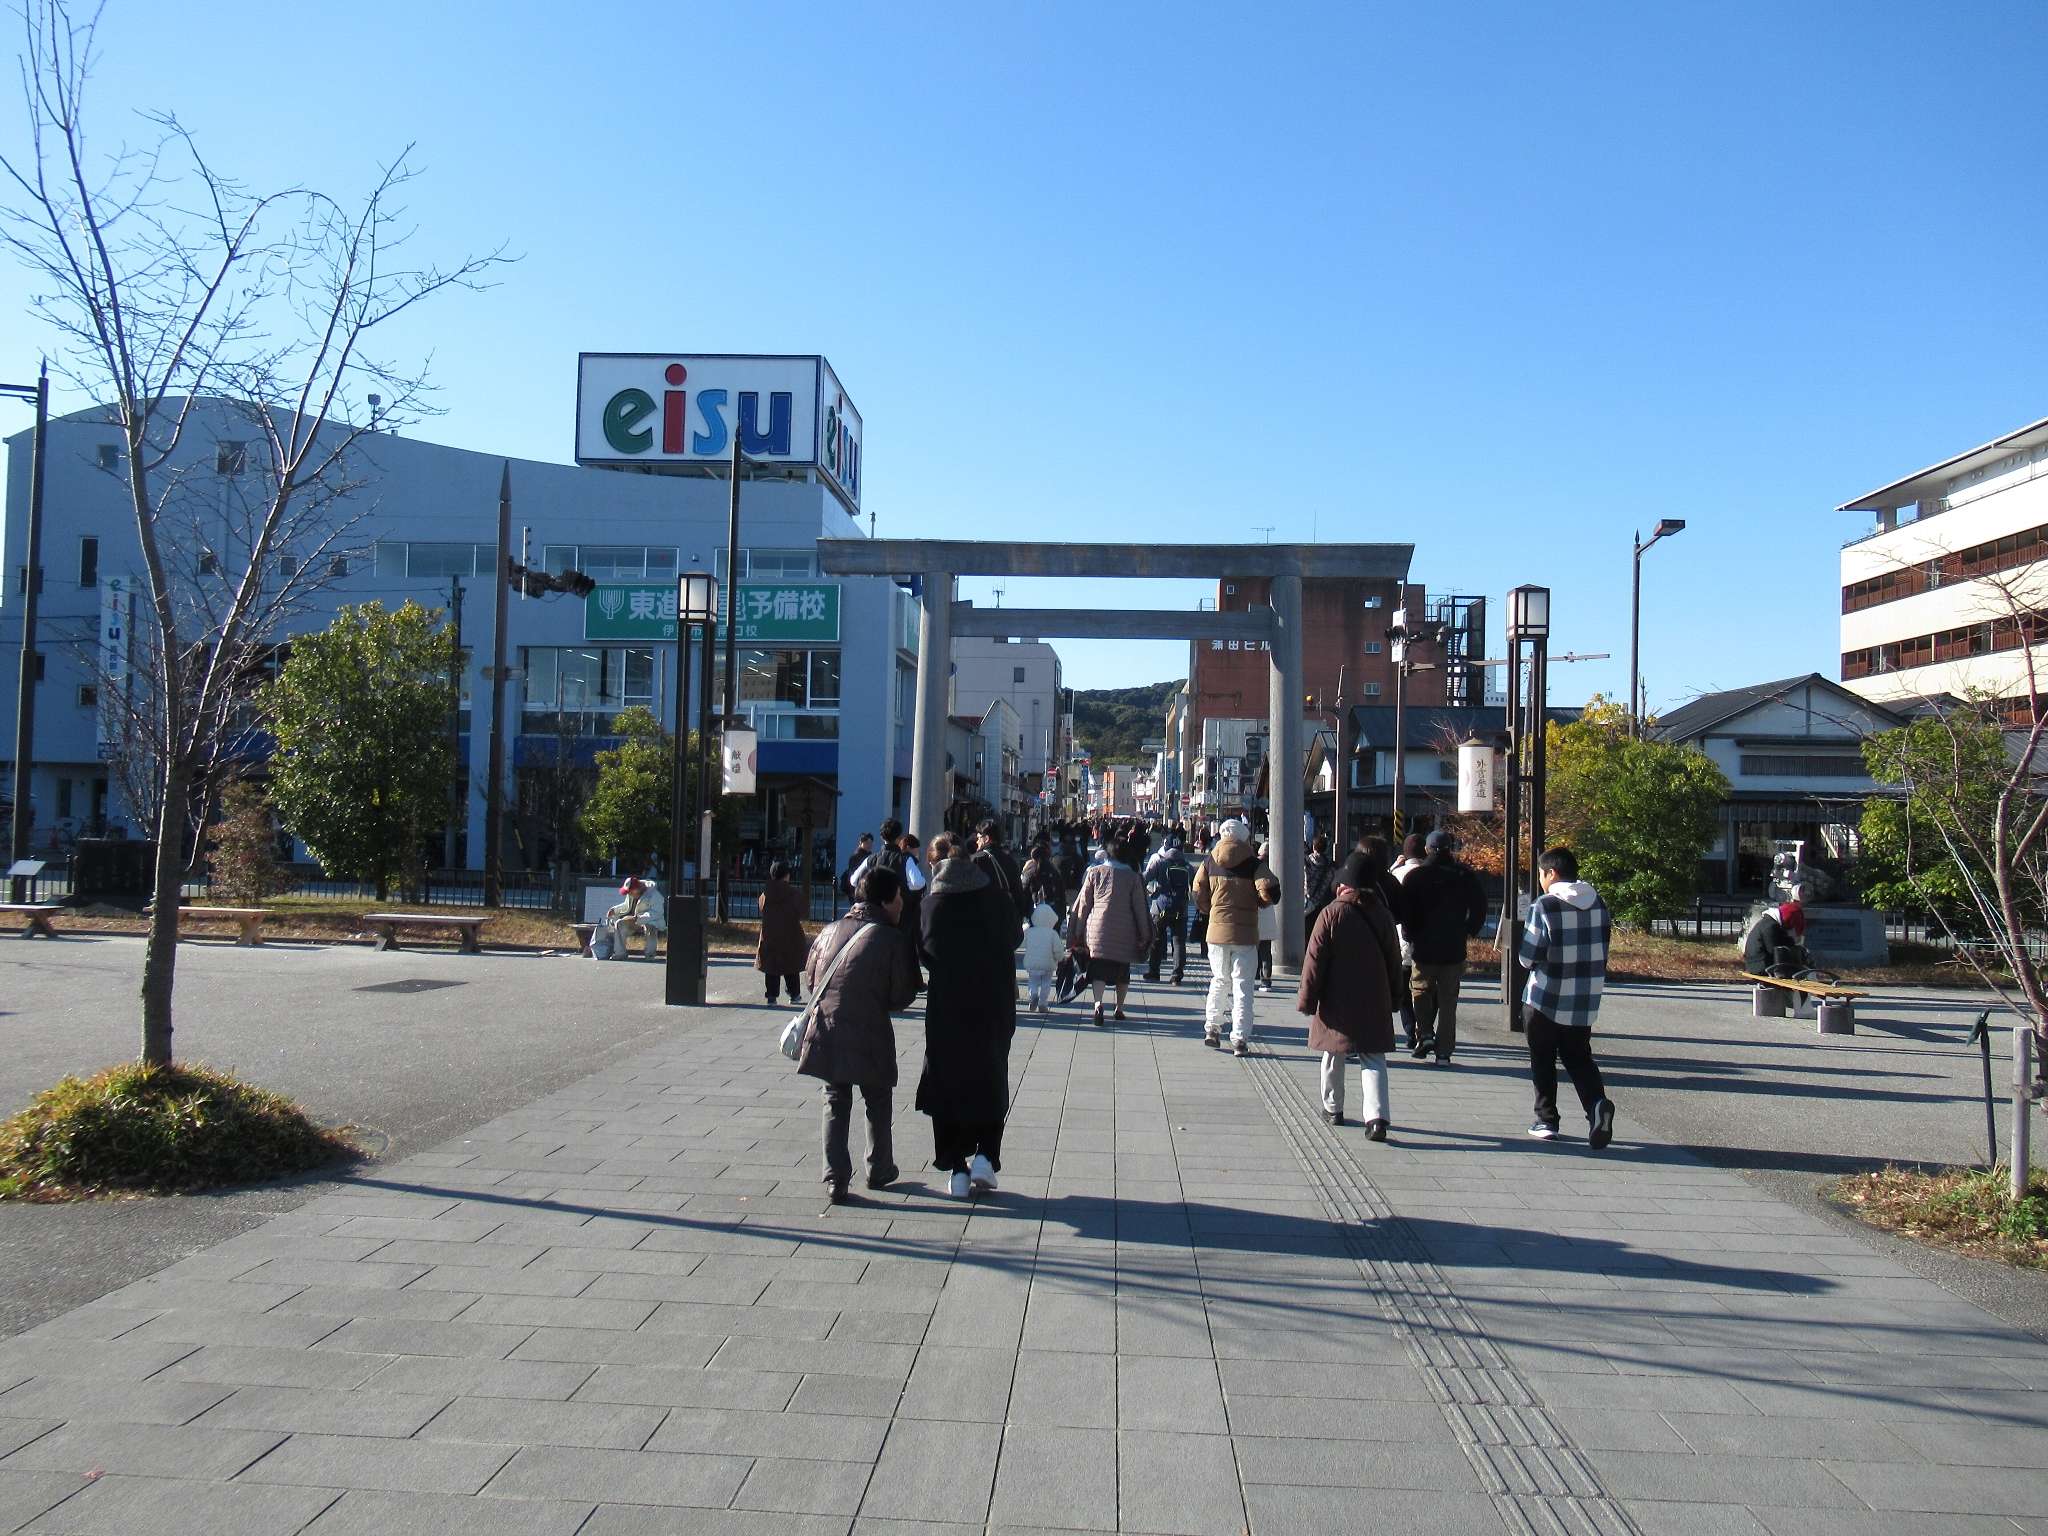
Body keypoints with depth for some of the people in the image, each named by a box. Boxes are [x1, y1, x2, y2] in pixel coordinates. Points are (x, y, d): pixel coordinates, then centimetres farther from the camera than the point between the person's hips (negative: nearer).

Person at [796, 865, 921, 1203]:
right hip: (869, 1035, -3)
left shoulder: (831, 931, 8)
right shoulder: (894, 939, -7)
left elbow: (810, 977, 15)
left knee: (835, 1102, 13)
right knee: (877, 1103, 17)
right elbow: (903, 996, -6)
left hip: (826, 1031, 4)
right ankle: (879, 1171, 29)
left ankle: (835, 1178, 6)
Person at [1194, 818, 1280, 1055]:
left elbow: (1198, 894, 4)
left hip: (1217, 931, 3)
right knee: (1242, 985, 2)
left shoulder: (1209, 862, 2)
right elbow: (1271, 892, -16)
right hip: (1245, 933, -2)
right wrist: (1259, 903, 4)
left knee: (1219, 980, 20)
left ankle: (1212, 1028, 18)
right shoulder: (1253, 864, -6)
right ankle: (1240, 1039, 0)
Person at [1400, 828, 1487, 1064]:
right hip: (1454, 950, 1)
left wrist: (1412, 935, 4)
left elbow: (1404, 911, -9)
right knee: (1448, 1000, 8)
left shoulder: (1415, 876, -5)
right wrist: (1467, 932, 11)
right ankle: (1444, 1051, 8)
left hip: (1424, 948, -1)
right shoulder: (1465, 877, 0)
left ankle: (1424, 1033, -2)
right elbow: (1480, 908, 1)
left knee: (1421, 991, 17)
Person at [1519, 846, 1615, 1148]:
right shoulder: (1598, 903, 4)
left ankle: (1546, 1120, 14)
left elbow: (1528, 957, -14)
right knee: (1579, 1058, 13)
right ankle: (1597, 1103, -10)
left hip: (1545, 999, -5)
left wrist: (1532, 961, 8)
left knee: (1542, 1061, 11)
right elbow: (1602, 947, 11)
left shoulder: (1544, 907, -15)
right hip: (1586, 1001, 5)